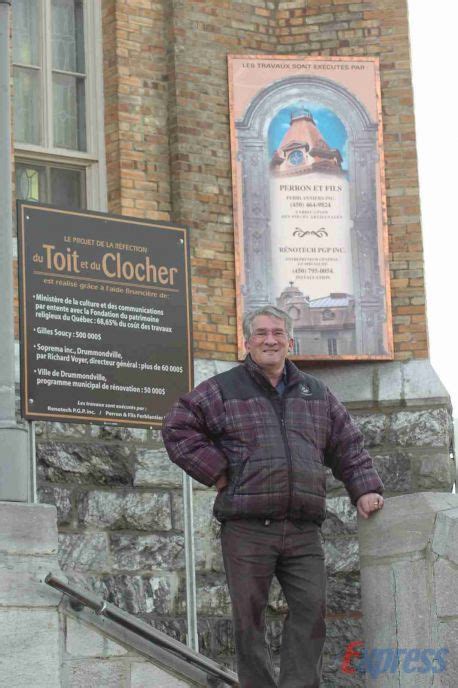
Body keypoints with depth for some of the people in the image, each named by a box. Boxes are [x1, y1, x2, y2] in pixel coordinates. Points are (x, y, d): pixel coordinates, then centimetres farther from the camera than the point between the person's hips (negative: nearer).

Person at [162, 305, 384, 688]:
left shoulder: (317, 394, 18)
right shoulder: (223, 390, 7)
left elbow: (349, 447, 21)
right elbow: (178, 429, 5)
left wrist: (365, 490, 7)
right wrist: (216, 472, -2)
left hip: (304, 531, 3)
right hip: (247, 529, -3)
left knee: (311, 610, -5)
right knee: (249, 619, 0)